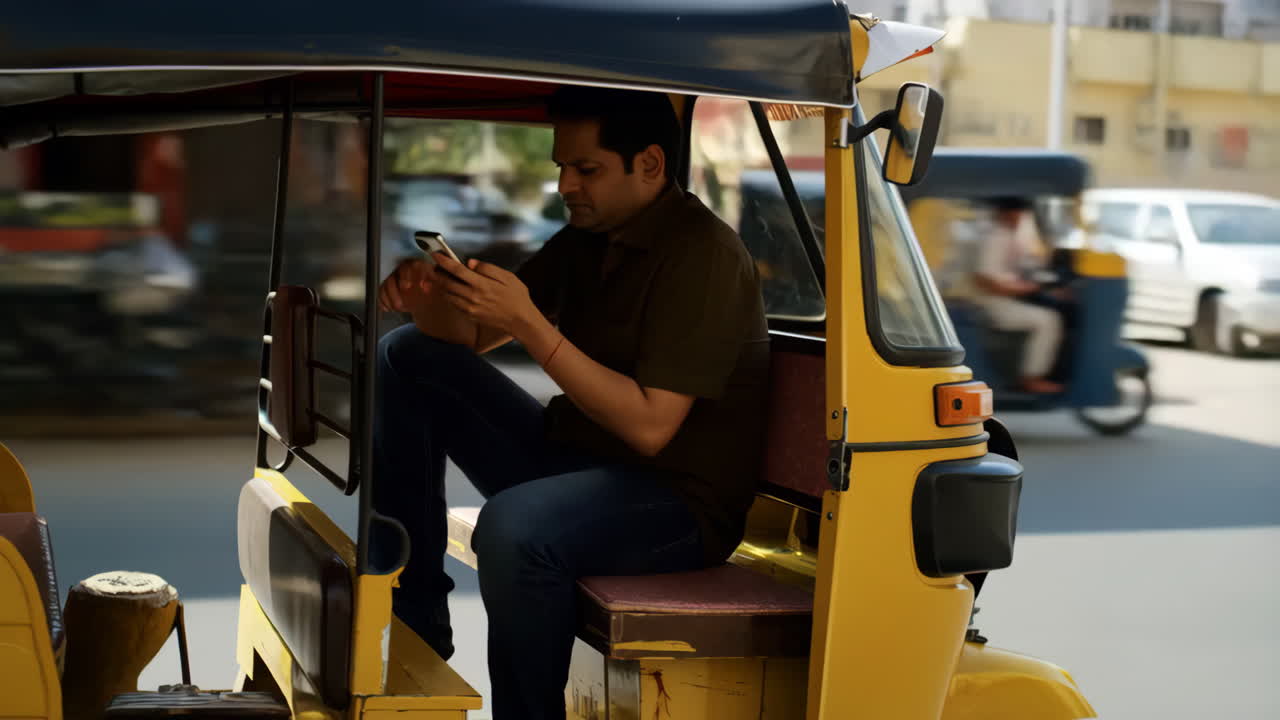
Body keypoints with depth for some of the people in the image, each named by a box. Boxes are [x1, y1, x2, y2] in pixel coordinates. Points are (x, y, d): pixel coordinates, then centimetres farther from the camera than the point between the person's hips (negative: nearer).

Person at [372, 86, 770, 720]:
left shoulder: (704, 257, -18)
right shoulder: (586, 240, 9)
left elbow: (650, 427, -26)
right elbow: (468, 337, 14)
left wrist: (529, 323, -28)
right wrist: (429, 297, -10)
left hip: (676, 502, -9)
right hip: (572, 463, 9)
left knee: (512, 526, -38)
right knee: (406, 358, 8)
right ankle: (414, 615, 6)